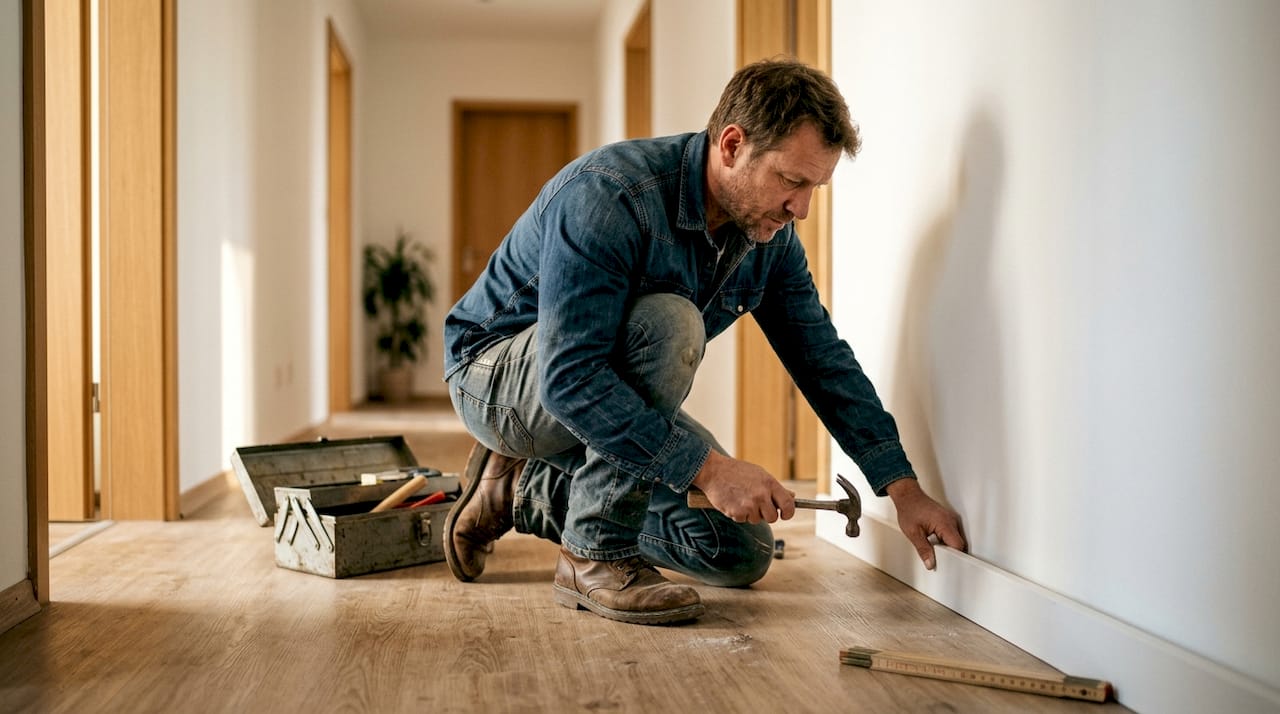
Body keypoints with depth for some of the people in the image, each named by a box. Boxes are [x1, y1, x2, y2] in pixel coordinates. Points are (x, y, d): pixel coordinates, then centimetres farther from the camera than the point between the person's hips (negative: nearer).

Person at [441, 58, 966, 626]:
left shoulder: (770, 235, -8)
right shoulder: (606, 195, -32)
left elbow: (823, 358, -2)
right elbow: (568, 377, -39)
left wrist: (902, 488, -9)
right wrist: (707, 466, -40)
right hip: (498, 370, -7)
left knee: (739, 555, -1)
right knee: (667, 321, -36)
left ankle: (527, 489, 11)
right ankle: (597, 556, -22)